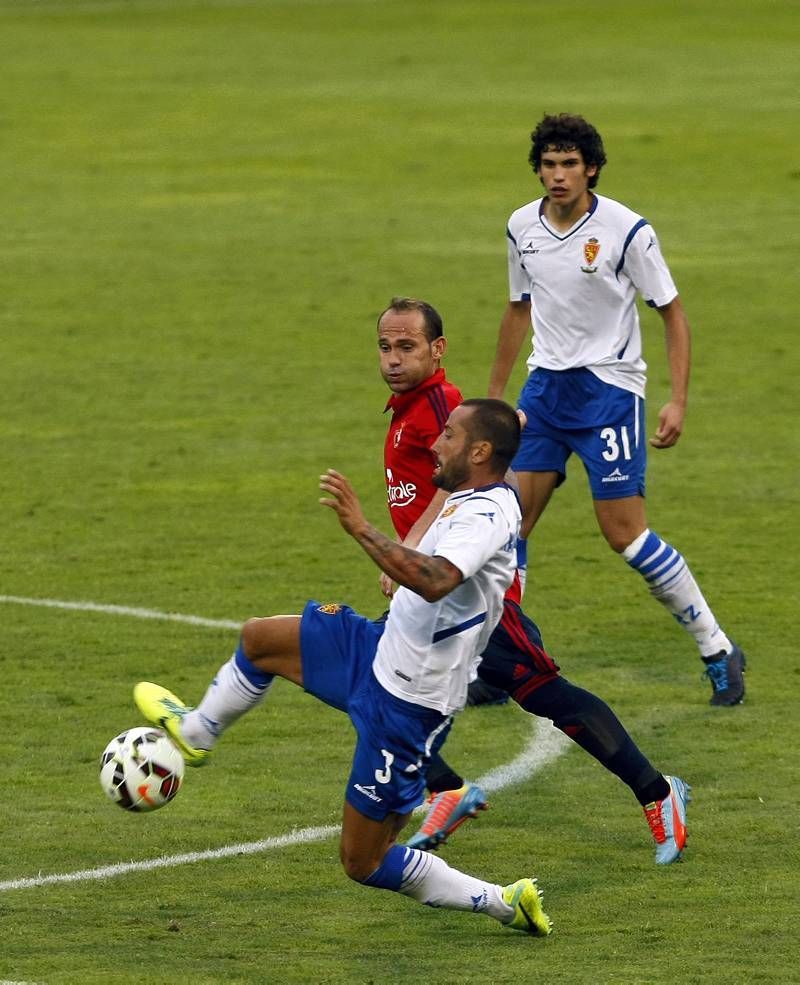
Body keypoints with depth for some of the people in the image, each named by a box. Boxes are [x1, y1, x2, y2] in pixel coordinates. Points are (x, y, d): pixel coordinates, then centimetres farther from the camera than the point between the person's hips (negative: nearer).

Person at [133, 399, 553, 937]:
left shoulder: (486, 517, -26)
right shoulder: (479, 498, 5)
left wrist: (362, 528, -45)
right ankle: (194, 733, 40)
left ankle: (505, 902, 8)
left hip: (406, 702, -10)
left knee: (365, 862, -1)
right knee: (259, 638, 15)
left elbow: (433, 582, -46)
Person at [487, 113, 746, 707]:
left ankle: (718, 651, 3)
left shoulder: (626, 230, -13)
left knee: (626, 534, -9)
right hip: (546, 385, 5)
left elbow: (673, 314, -6)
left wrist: (678, 402, -14)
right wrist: (495, 394, 24)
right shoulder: (523, 228, 3)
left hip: (609, 386, -5)